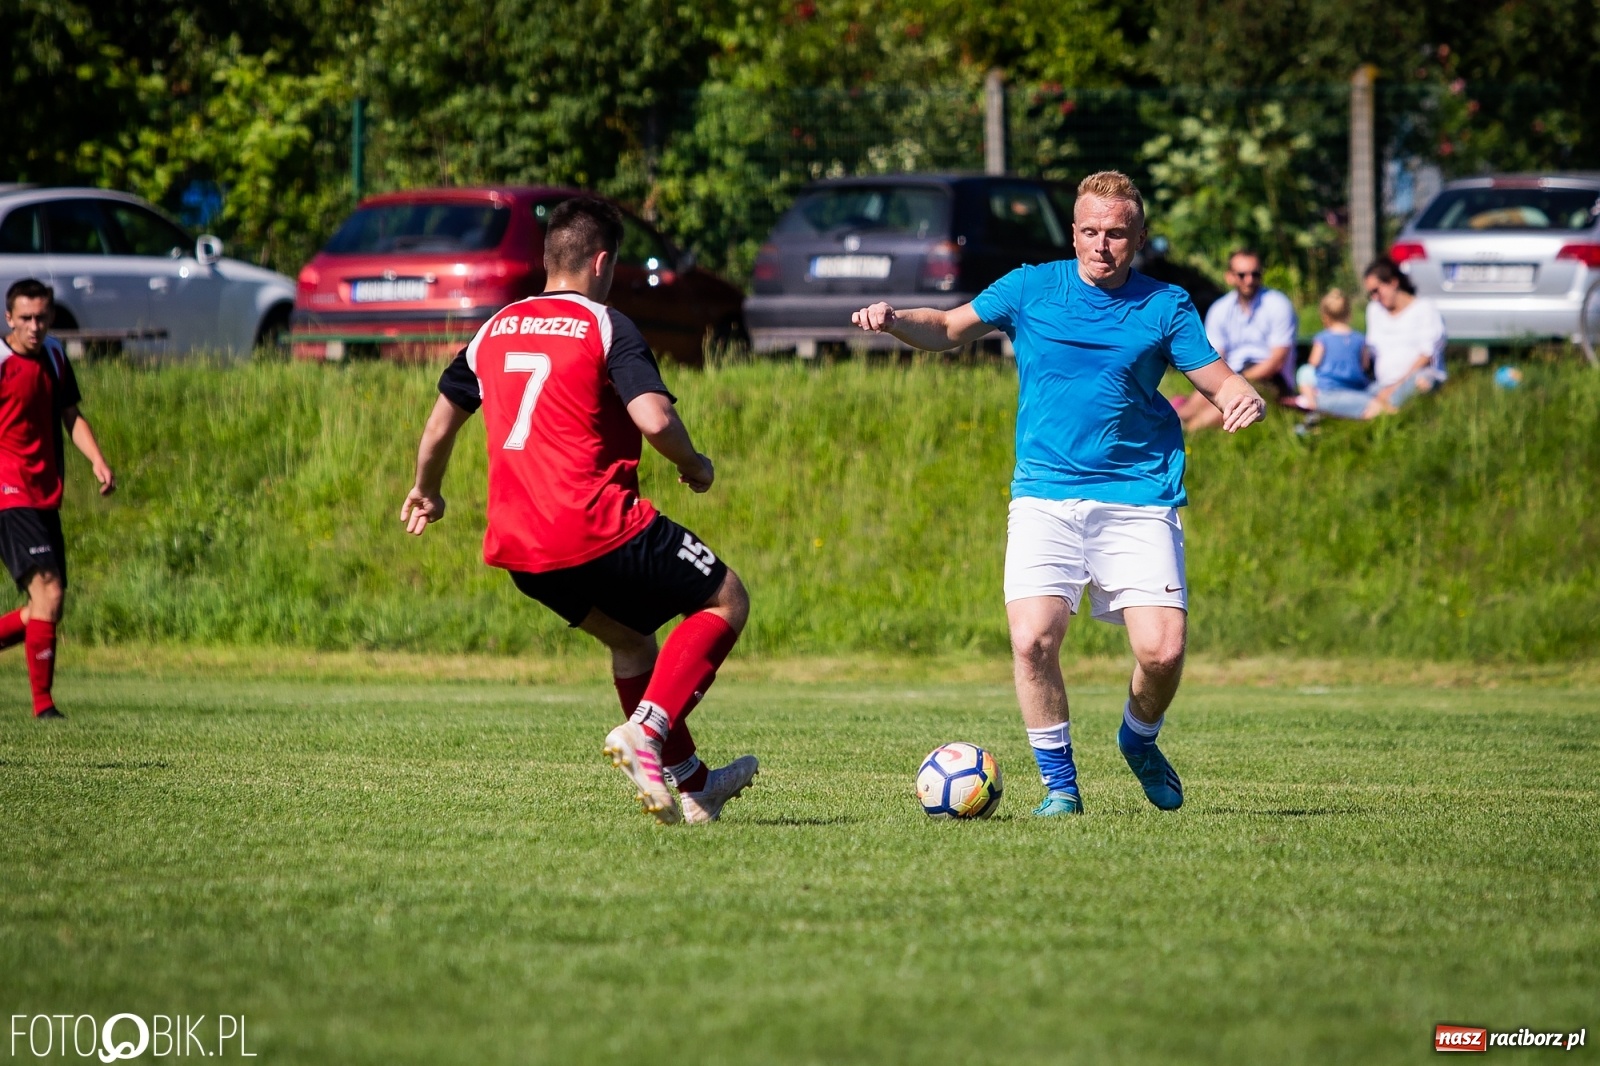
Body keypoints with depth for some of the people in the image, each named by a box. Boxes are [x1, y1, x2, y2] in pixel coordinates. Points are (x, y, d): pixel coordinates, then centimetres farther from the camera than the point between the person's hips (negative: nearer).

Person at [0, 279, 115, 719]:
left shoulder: (54, 356, 14)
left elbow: (70, 416, 20)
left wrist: (97, 461, 4)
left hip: (46, 497, 8)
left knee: (47, 605, 8)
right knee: (48, 591, -17)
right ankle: (43, 703, -14)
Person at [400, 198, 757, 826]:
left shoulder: (495, 331, 15)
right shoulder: (606, 327, -5)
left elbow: (441, 422, 26)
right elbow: (654, 419, -18)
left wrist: (426, 493, 44)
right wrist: (695, 466, 2)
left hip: (518, 547, 7)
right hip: (598, 529, -7)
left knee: (631, 635, 27)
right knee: (726, 601, 8)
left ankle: (691, 784, 26)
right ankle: (646, 730, -11)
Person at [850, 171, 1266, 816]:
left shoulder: (1165, 306, 5)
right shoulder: (1032, 289, 6)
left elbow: (1217, 381, 6)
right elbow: (949, 329, 10)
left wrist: (1244, 399, -18)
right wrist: (894, 320, -10)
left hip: (1139, 501, 0)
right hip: (1045, 496, 0)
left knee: (1163, 650, -12)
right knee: (1032, 638, -19)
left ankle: (1139, 741, 23)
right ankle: (1059, 782, 1)